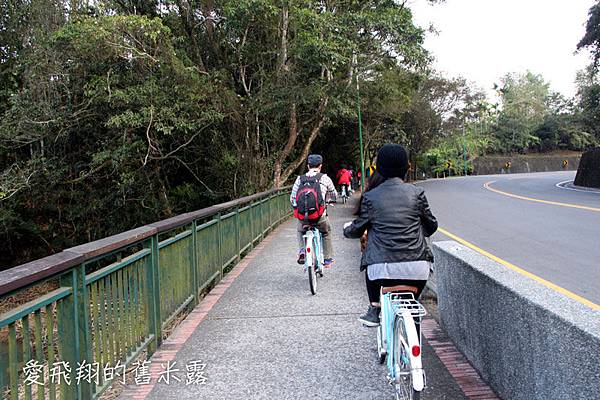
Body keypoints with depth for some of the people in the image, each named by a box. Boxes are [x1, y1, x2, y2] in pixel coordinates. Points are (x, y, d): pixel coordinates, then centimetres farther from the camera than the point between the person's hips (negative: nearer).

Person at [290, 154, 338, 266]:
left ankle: (302, 250, 11)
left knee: (301, 231, 33)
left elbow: (292, 198, 6)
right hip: (320, 216, -1)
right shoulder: (325, 178, 3)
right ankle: (327, 259, 33)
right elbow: (334, 195, 17)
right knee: (326, 234, 28)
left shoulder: (300, 179, 7)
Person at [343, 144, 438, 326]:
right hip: (417, 270, 1)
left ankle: (374, 309, 27)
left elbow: (357, 230, 11)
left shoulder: (370, 197, 1)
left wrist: (347, 229, 34)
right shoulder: (417, 193, 4)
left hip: (384, 270, 0)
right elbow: (431, 226, 14)